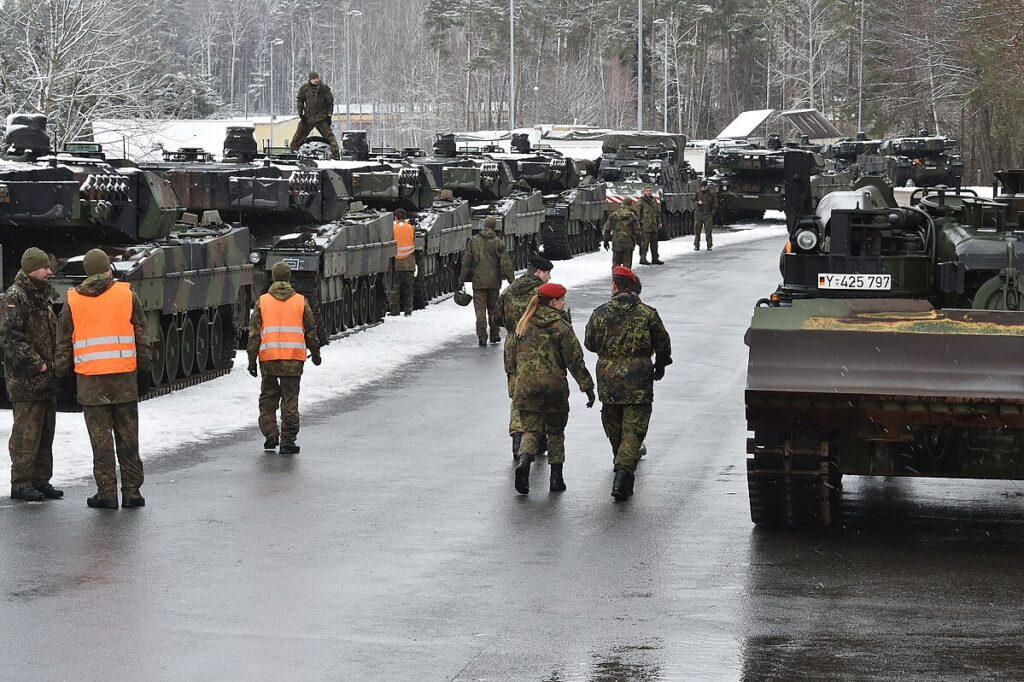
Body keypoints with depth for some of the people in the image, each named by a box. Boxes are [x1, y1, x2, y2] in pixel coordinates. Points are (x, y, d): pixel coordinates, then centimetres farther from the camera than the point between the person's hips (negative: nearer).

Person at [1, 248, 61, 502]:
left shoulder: (44, 295, 17)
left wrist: (54, 361, 14)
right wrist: (35, 364, -18)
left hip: (46, 377, 9)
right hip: (25, 379, -9)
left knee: (45, 432, 12)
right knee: (27, 432, -6)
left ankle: (41, 480, 19)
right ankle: (21, 483, -1)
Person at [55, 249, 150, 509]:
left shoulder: (73, 301, 4)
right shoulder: (127, 295, 2)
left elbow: (63, 343, 7)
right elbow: (142, 338, 4)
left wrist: (62, 372, 16)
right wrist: (145, 370, 10)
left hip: (89, 378, 0)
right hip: (124, 376, 0)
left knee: (100, 437, 3)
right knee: (127, 436, 7)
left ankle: (107, 493, 3)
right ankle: (131, 491, 10)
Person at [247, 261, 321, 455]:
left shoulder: (262, 301, 2)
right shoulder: (300, 301, 3)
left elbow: (254, 333, 0)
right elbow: (311, 330, 8)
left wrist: (252, 359, 3)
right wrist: (315, 352, 22)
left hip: (268, 358, 0)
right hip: (293, 359, 0)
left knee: (268, 398, 16)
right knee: (290, 399, 4)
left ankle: (271, 434, 5)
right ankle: (287, 442, 2)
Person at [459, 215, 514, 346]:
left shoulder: (473, 241, -1)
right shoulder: (498, 241, -5)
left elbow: (466, 262, 3)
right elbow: (505, 262, -6)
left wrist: (463, 278, 10)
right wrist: (511, 278, -1)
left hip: (478, 281, 0)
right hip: (494, 281, 0)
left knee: (480, 309, 0)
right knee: (493, 308, 14)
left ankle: (482, 336, -8)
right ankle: (494, 335, 21)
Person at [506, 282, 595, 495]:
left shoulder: (524, 325, 7)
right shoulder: (561, 327, -7)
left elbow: (510, 358, 11)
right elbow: (575, 360, -8)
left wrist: (513, 387, 19)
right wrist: (587, 387, -2)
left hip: (525, 388, 2)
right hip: (554, 387, -2)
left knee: (531, 430, 5)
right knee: (555, 431, 13)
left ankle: (524, 461, -25)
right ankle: (556, 477, 12)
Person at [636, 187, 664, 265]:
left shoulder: (654, 201, 15)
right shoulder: (641, 202, -6)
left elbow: (658, 213, 23)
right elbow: (637, 214, -8)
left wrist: (659, 222, 17)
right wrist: (638, 224, -13)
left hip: (654, 226, 7)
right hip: (645, 226, -7)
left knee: (654, 243, 11)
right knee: (644, 243, -7)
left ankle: (655, 258, 18)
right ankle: (643, 259, -2)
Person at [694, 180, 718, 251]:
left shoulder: (712, 193, -2)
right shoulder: (698, 192, 5)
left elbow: (715, 204, 3)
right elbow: (694, 200, 14)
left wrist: (712, 212, -4)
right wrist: (698, 202, -8)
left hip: (708, 214, -2)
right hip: (699, 214, 2)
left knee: (708, 231, -5)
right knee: (697, 230, 1)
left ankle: (709, 246, 1)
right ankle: (696, 245, 8)